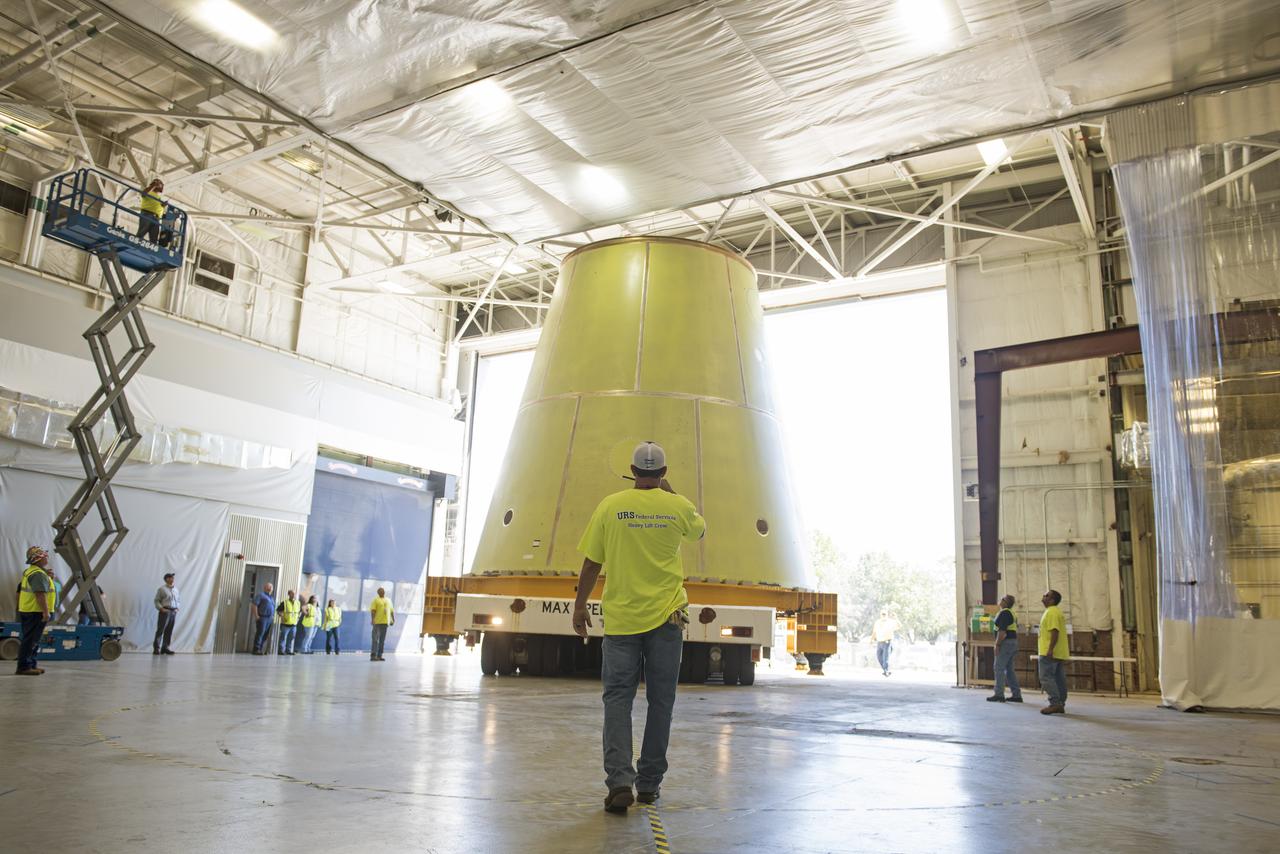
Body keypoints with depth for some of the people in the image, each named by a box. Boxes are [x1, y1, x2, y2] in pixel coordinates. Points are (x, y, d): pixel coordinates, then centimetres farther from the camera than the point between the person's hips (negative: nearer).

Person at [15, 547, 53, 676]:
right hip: (35, 612, -11)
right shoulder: (39, 574, -18)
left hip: (26, 611, 11)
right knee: (30, 641, -8)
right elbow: (40, 594, -25)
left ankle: (30, 665, 22)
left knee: (31, 640, 16)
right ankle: (24, 666, -7)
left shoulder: (28, 572, 16)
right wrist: (46, 612, -25)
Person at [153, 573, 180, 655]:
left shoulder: (176, 589, 15)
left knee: (169, 631, 6)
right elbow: (157, 600, -3)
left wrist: (177, 608, 7)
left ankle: (165, 647, 12)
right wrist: (161, 608, -14)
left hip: (173, 612, 6)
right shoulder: (162, 589, -3)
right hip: (165, 611, -6)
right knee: (160, 630, -7)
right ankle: (156, 648, -3)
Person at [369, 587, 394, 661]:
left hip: (385, 622, 6)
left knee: (382, 640, 6)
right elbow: (373, 610, -9)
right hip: (377, 622, -6)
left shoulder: (388, 600, 19)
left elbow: (392, 610, 21)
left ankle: (379, 655, 9)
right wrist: (373, 619, -20)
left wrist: (393, 619, 13)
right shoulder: (376, 600, 1)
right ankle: (373, 655, -10)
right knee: (375, 639, -9)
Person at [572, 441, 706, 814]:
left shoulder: (610, 506, -4)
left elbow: (592, 562, -1)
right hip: (666, 618, 1)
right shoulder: (678, 506, -2)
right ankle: (649, 784, 18)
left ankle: (620, 781, -8)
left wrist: (580, 605, 10)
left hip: (621, 618, -1)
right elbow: (699, 531, 20)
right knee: (660, 702, 11)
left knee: (617, 699, 5)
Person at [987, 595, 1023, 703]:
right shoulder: (1012, 613, 18)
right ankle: (1016, 695, 12)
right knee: (1009, 669, 12)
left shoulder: (1004, 613, -14)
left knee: (999, 668, -7)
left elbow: (1002, 631, -21)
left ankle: (999, 695, -7)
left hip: (1006, 642, -10)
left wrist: (997, 644, -18)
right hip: (1013, 641, 10)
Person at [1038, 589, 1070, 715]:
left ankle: (1055, 703, -12)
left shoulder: (1051, 612, -13)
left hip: (1050, 653, -10)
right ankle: (1061, 705, 12)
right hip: (1060, 653, 10)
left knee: (1046, 677, -9)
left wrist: (1050, 649, -26)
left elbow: (1055, 631, -23)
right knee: (1059, 679, 9)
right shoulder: (1057, 611, 19)